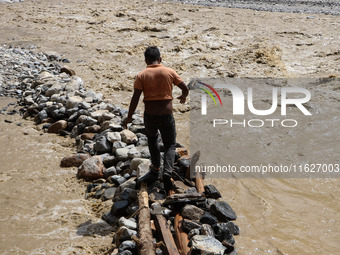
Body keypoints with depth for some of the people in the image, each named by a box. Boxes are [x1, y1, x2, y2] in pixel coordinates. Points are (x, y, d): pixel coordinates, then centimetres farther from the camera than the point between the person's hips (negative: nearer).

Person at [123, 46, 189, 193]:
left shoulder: (142, 75, -3)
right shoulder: (169, 72, -1)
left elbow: (135, 98, -8)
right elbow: (185, 89, 4)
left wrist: (129, 117, 2)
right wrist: (183, 97, 27)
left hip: (149, 115, 0)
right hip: (166, 114, 0)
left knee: (152, 139, 29)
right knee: (170, 145, 15)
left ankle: (155, 170, 28)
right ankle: (167, 172, -6)